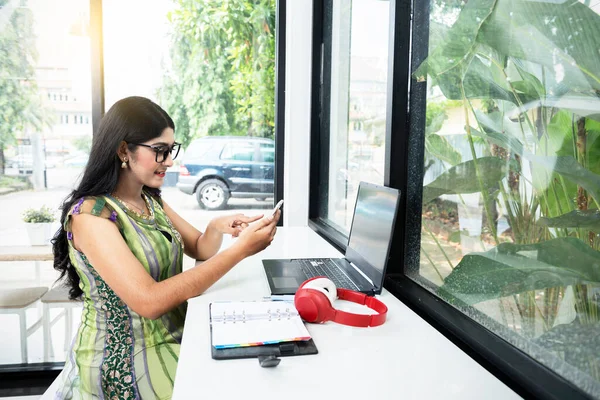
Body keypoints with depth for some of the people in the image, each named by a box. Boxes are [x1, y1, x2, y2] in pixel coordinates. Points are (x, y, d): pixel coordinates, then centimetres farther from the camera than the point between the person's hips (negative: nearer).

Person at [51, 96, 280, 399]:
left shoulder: (151, 200, 4)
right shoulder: (90, 214, -21)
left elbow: (199, 249, 9)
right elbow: (149, 301, -30)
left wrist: (218, 228, -15)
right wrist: (241, 249, -31)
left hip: (171, 340, 7)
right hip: (121, 360, -7)